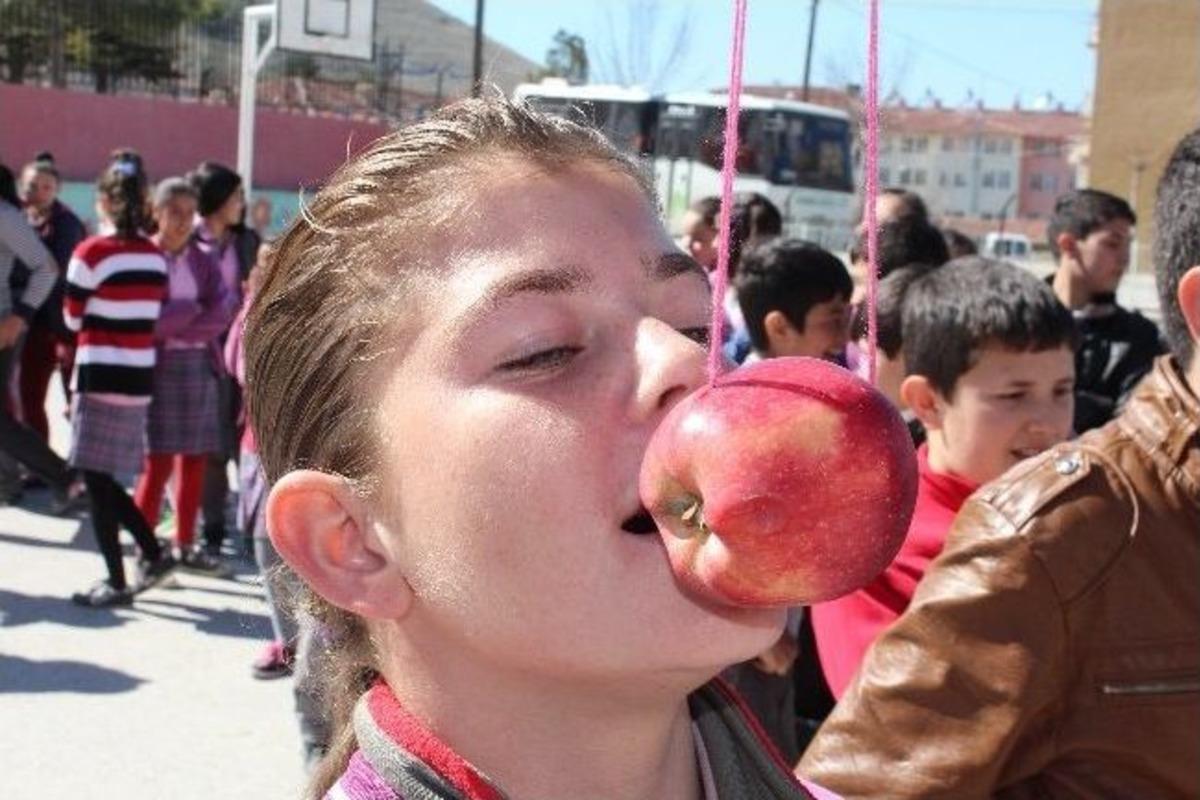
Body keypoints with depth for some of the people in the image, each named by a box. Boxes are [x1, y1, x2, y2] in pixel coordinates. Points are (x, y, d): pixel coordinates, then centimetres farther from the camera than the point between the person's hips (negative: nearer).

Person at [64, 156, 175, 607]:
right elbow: (151, 317, 10)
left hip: (101, 377, -6)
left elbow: (73, 319, -2)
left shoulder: (92, 253, -11)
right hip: (140, 378, 6)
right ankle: (153, 554, 17)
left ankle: (116, 583, 4)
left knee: (96, 480, 2)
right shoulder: (155, 256, 6)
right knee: (104, 479, 18)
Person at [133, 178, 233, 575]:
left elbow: (223, 313, -2)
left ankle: (185, 546, 19)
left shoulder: (202, 261, 11)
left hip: (199, 366, 5)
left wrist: (175, 325, -12)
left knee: (195, 460, 8)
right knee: (158, 461, -5)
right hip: (158, 367, -5)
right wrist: (195, 310, -7)